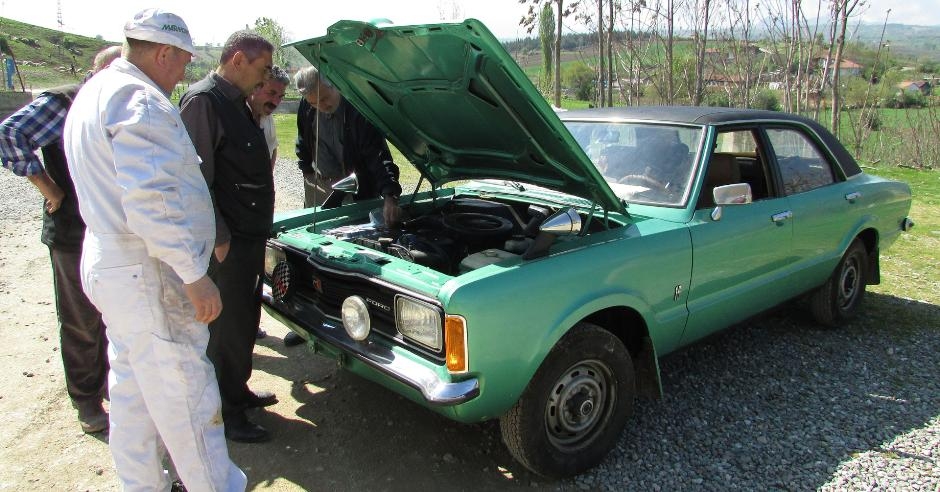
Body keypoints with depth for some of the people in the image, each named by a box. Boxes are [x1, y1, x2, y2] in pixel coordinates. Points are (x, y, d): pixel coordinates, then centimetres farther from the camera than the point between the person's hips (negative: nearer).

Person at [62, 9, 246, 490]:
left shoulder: (93, 93, 16)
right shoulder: (140, 100, -19)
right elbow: (152, 199, -28)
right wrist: (195, 275, -25)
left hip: (108, 263, 11)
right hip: (147, 272, -11)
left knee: (131, 385, 19)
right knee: (185, 388, 1)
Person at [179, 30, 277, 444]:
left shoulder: (236, 102, 14)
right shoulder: (203, 101, -16)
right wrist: (218, 238, -22)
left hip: (251, 235, 10)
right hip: (228, 241, -10)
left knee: (246, 319, 20)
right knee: (227, 325, 2)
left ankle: (239, 391, 36)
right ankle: (227, 415, 16)